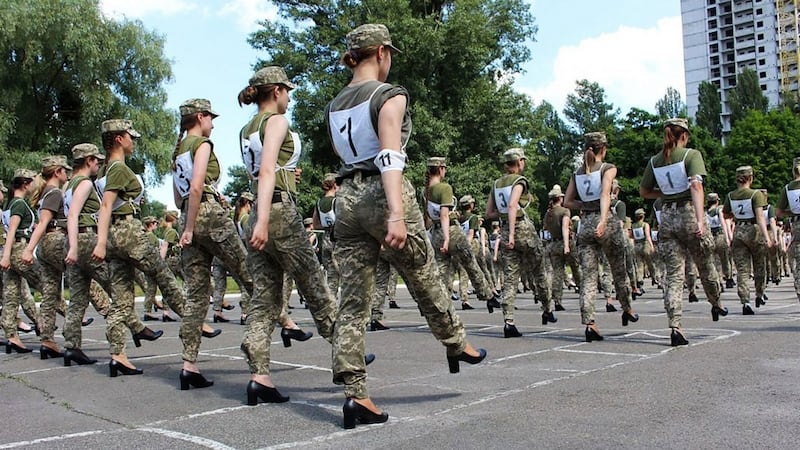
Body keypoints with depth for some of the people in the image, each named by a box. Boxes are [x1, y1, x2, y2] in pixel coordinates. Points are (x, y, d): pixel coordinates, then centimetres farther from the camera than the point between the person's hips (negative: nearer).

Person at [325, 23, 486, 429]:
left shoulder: (334, 106, 14)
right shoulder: (389, 96, -7)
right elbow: (390, 157, -20)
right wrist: (397, 215, -29)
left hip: (347, 197, 6)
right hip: (381, 194, -6)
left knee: (353, 300, 3)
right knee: (425, 279, 15)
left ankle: (355, 393, 2)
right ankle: (456, 344, 35)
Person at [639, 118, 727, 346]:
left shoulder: (654, 161, 9)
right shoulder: (691, 155, -5)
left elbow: (644, 192, 17)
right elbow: (696, 185, -19)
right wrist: (700, 219, -25)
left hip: (667, 217, 3)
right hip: (688, 212, -3)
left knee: (672, 274, 2)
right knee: (705, 265, 20)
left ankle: (675, 327, -7)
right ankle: (716, 304, 44)